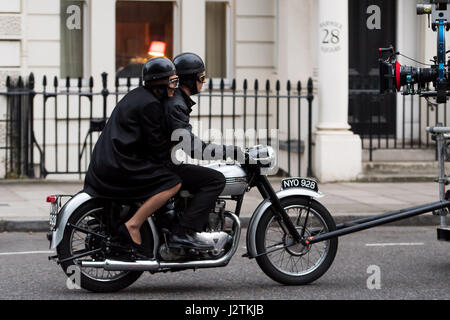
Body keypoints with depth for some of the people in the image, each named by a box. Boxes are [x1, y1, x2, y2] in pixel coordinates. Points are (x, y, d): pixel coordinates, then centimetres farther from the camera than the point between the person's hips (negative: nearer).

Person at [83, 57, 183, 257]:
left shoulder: (136, 95, 19)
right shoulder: (150, 104, -12)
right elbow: (156, 144, -13)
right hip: (120, 166, -10)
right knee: (173, 183, -16)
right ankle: (132, 226, -19)